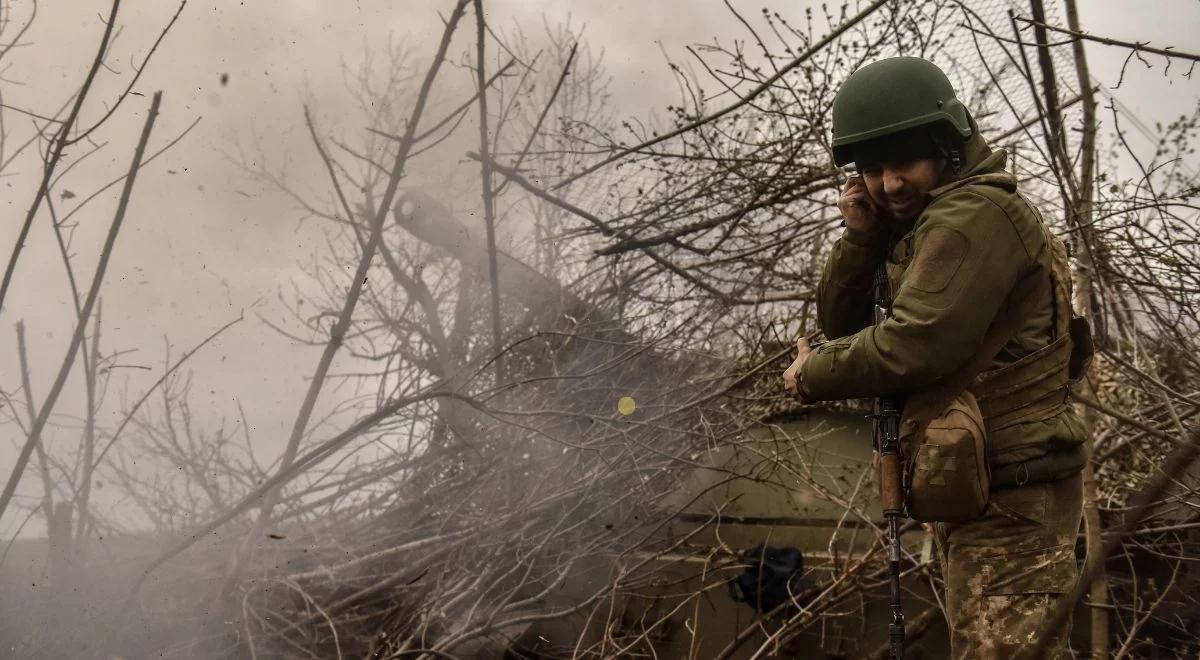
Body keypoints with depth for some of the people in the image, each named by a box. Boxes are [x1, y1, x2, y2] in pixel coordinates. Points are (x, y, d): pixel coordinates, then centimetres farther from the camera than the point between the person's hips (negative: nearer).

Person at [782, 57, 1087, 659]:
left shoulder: (977, 212, -16)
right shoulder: (911, 226, 15)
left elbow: (916, 345, -26)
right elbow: (840, 322, 14)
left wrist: (812, 376, -10)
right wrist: (862, 235, -2)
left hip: (1008, 496, -11)